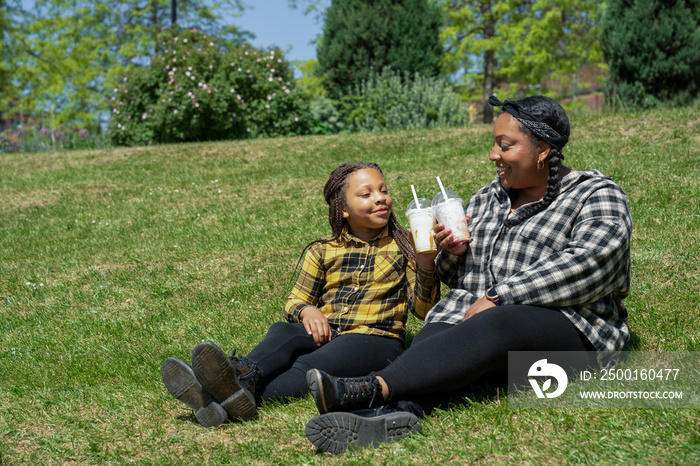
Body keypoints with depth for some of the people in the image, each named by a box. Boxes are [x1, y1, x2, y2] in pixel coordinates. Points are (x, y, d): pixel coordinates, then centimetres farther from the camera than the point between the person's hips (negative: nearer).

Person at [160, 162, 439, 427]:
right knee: (283, 332, -32)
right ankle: (245, 375, -63)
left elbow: (424, 311, 4)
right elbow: (294, 303, 18)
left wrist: (425, 265, -15)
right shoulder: (321, 252, 18)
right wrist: (307, 310, -8)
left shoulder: (402, 246, 12)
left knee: (308, 368, -34)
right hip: (324, 336, 3)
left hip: (375, 340, -3)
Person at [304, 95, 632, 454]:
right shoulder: (486, 199, 22)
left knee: (495, 326, -36)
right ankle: (394, 412, -58)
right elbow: (457, 278, 27)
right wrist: (452, 253, 1)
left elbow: (588, 265, -17)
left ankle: (373, 389, -52)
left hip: (569, 333, -5)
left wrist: (499, 296, -22)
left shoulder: (597, 197, 3)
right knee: (438, 336, -28)